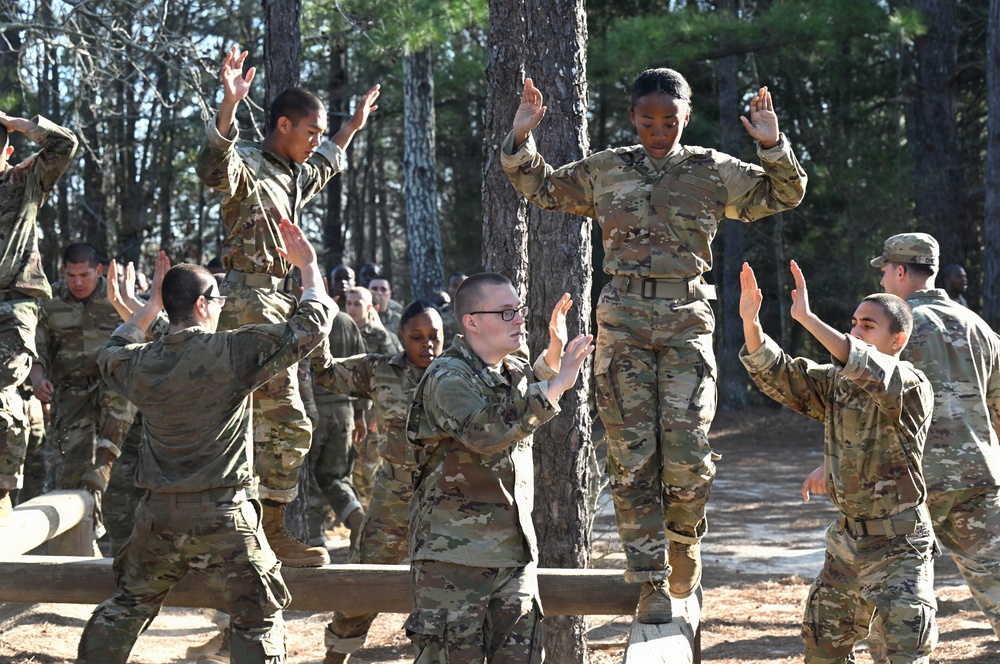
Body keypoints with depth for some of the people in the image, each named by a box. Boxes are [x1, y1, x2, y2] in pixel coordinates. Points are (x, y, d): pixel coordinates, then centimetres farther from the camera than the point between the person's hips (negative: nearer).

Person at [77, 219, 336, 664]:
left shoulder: (141, 364, 1)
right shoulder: (232, 352, -13)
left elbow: (112, 353, 28)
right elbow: (312, 324, -9)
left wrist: (152, 304, 32)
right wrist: (309, 266, 6)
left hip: (158, 514, 5)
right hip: (222, 516, -5)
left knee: (127, 606, 20)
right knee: (258, 618, 6)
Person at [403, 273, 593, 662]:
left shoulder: (515, 371, 13)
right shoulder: (446, 379, -13)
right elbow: (484, 432, -31)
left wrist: (552, 358, 21)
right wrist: (554, 387, -31)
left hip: (515, 554, 8)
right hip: (454, 554, -8)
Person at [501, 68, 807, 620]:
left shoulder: (714, 172, 6)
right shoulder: (605, 170, 9)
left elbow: (785, 195, 10)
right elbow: (540, 189, 21)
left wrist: (773, 147, -6)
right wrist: (521, 139, 6)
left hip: (688, 325, -1)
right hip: (623, 324, 1)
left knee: (687, 452, -10)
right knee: (632, 455, -2)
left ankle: (683, 538, 22)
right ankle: (651, 583, 5)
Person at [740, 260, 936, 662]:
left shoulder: (912, 387, -16)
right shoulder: (835, 384, 5)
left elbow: (874, 375, -37)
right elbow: (776, 374, 0)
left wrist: (808, 319, -42)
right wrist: (750, 321, -18)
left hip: (900, 545, -7)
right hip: (847, 541, 7)